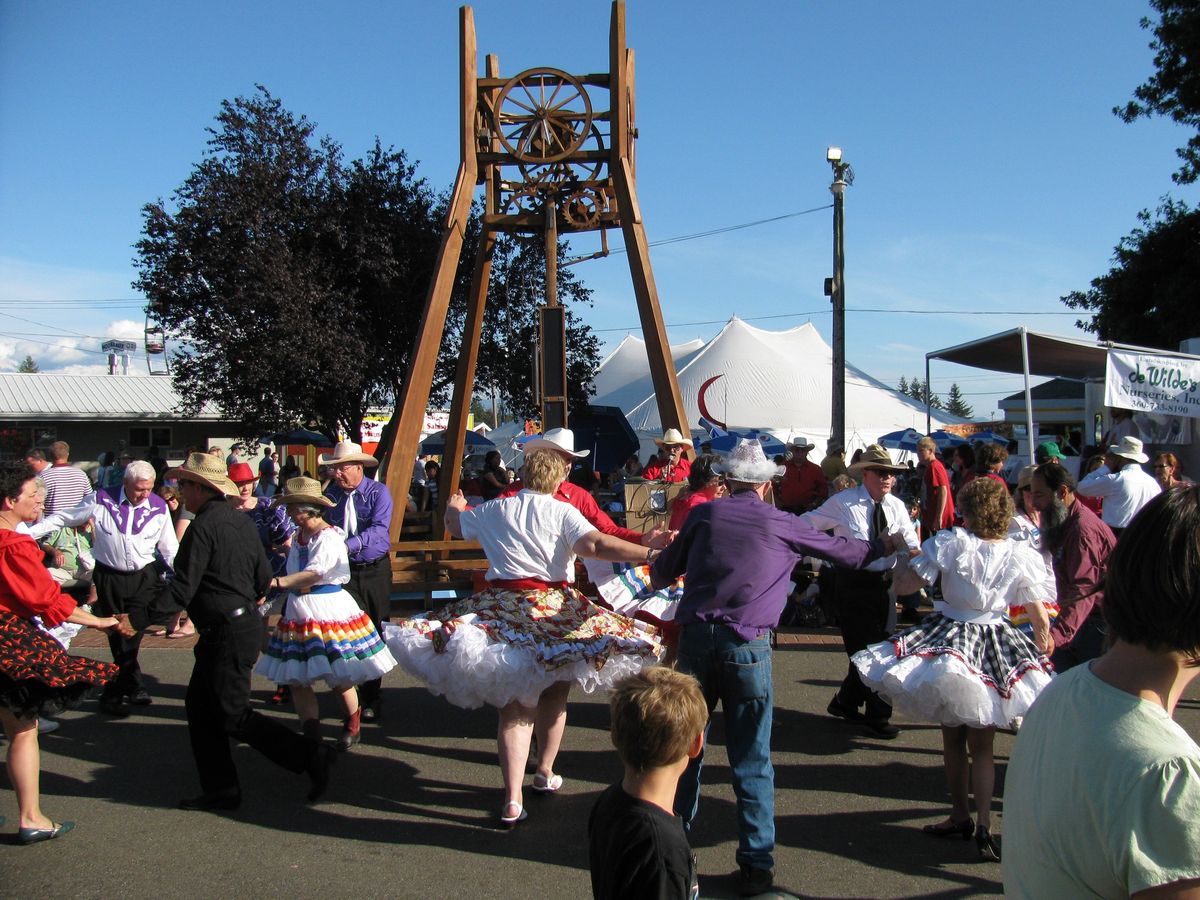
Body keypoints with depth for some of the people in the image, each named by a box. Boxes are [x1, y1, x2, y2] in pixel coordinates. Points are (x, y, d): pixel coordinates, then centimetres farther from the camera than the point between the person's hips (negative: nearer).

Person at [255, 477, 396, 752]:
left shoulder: (328, 537, -14)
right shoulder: (299, 536, 12)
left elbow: (315, 573, -28)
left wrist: (276, 582, -37)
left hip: (328, 608, -8)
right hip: (299, 611, 8)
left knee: (339, 676, 4)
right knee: (296, 677, 2)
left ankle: (352, 726, 28)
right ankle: (311, 734, 10)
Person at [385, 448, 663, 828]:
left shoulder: (494, 510, 7)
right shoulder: (562, 512, -4)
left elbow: (455, 523, 25)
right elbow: (596, 544, -20)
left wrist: (454, 506, 48)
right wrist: (650, 554, -22)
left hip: (503, 606, 2)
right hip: (554, 608, -2)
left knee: (512, 703, 5)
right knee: (554, 696, 19)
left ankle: (512, 799, -2)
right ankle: (545, 773, 33)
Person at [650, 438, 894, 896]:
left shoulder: (703, 514, 9)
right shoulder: (783, 524, 6)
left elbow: (662, 572, 16)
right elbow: (843, 550, 19)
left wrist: (658, 573, 41)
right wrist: (883, 545, 38)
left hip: (696, 636, 2)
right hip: (748, 644, -2)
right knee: (752, 760, 6)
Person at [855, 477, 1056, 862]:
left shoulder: (950, 543, -14)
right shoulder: (1021, 555, -7)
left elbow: (903, 584, -14)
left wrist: (911, 557, 5)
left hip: (950, 639, -2)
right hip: (997, 644, 2)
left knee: (952, 738, 15)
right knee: (981, 744, 11)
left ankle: (960, 813, 25)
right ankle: (983, 823, 1)